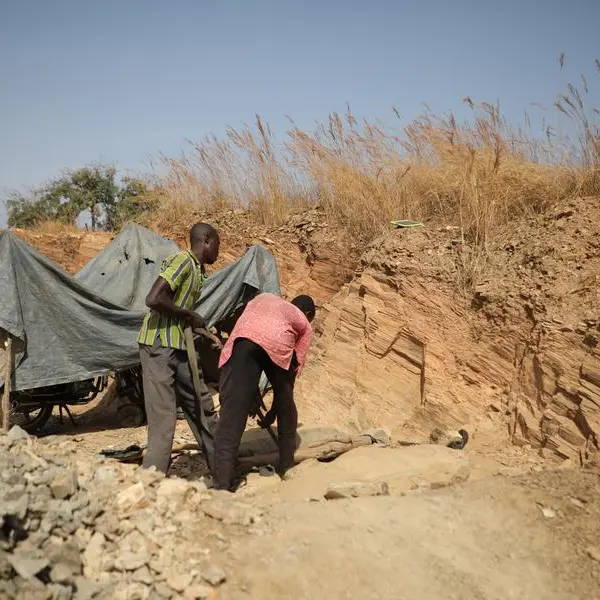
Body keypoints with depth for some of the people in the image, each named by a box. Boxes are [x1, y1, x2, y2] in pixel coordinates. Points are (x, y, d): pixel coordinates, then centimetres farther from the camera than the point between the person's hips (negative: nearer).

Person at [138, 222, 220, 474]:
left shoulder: (196, 270, 16)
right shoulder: (182, 260, -12)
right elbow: (154, 299, -23)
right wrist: (190, 316, -14)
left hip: (180, 347, 10)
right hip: (159, 346, -10)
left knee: (202, 407, 15)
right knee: (163, 419, -9)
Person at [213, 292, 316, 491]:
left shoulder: (263, 298, 42)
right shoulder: (304, 323, 33)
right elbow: (295, 369, 28)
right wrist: (272, 411, 37)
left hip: (242, 339, 1)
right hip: (277, 344, -1)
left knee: (232, 409, -3)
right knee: (286, 407, 24)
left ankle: (222, 483, -11)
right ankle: (286, 467, 35)